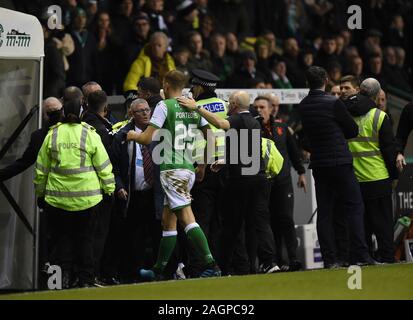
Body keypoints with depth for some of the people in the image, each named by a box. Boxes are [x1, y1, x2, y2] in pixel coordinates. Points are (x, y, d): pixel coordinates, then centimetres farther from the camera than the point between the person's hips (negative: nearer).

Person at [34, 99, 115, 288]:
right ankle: (85, 279, 8)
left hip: (58, 196, 1)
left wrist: (40, 191, 19)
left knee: (63, 237, 10)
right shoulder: (90, 134, -5)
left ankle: (64, 277, 3)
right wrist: (109, 188, 8)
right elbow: (103, 165, -2)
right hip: (86, 197, -1)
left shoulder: (52, 134, 1)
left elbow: (41, 168, 7)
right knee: (84, 237, 8)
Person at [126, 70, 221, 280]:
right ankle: (158, 270, 20)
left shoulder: (164, 106, -6)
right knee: (168, 220, 14)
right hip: (189, 168, 8)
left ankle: (211, 265, -23)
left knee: (187, 218, -13)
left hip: (172, 169, -8)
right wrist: (202, 166, 23)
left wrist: (133, 136, 12)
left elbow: (147, 138, -10)